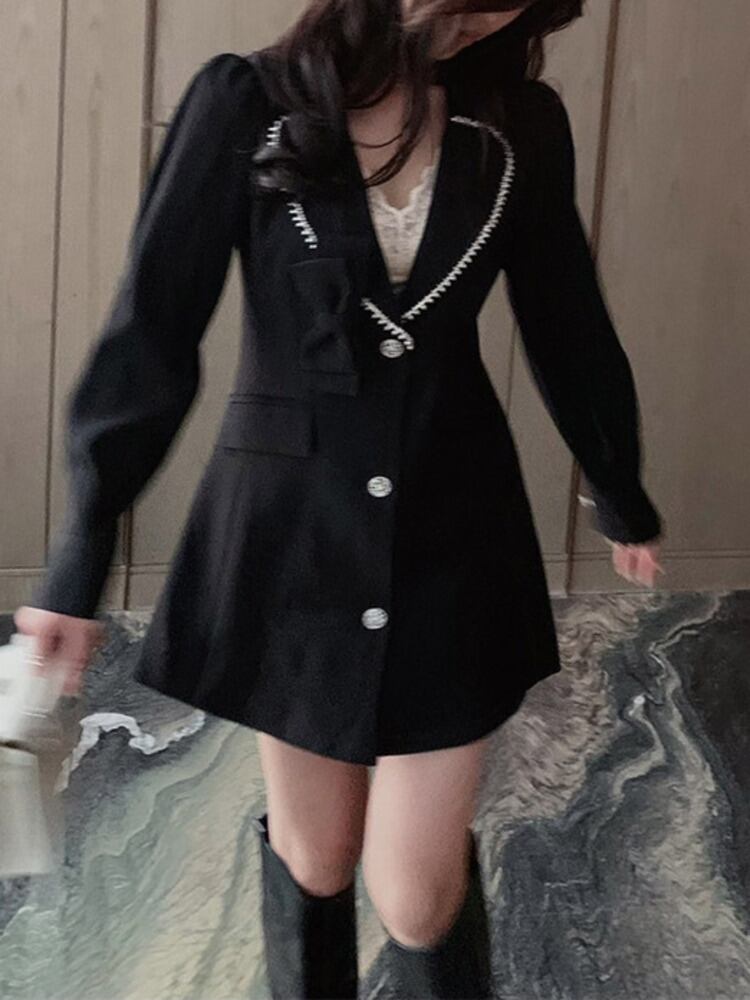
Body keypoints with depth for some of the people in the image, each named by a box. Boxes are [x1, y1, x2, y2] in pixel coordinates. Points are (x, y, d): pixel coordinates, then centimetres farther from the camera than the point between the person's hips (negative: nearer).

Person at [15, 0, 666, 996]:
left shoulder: (522, 125, -1)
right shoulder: (247, 102, -8)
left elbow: (567, 324, 10)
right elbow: (152, 329, -9)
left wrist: (622, 498, 22)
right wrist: (81, 557, -9)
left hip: (451, 536, 1)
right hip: (289, 531, 0)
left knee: (420, 898, 2)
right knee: (314, 855, 16)